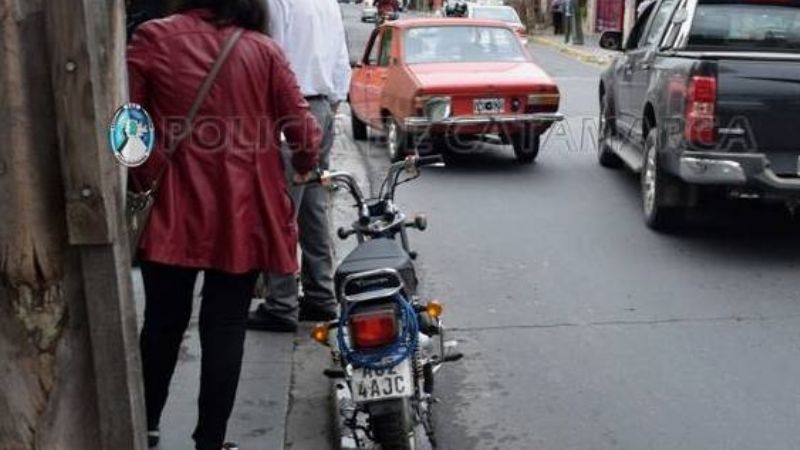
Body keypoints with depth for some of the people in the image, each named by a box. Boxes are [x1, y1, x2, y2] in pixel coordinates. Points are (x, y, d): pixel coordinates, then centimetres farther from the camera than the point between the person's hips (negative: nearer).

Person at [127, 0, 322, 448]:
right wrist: (305, 167, 17)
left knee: (164, 322, 17)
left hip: (173, 211, 1)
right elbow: (304, 130, -4)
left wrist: (144, 179, 11)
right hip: (242, 214, -1)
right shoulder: (264, 50, -2)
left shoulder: (153, 37, -2)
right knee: (226, 329, 9)